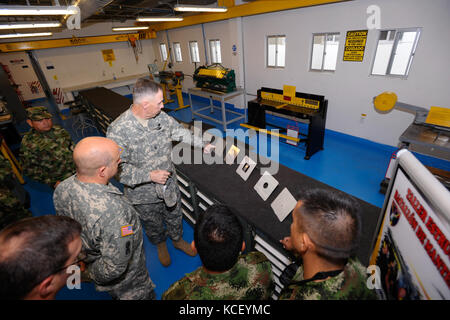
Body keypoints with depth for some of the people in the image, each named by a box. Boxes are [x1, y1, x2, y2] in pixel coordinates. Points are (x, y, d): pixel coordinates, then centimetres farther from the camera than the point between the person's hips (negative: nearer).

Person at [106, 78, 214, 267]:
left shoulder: (161, 116, -11)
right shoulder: (117, 131, -26)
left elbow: (181, 132, 4)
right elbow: (118, 168, -24)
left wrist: (203, 145, 3)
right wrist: (150, 175, -30)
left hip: (169, 184, 4)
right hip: (144, 194, -3)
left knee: (175, 217, 26)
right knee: (153, 225, 24)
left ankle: (177, 240, 57)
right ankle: (160, 245, 57)